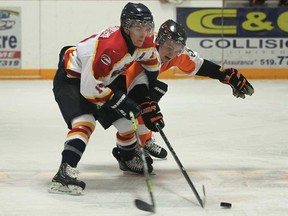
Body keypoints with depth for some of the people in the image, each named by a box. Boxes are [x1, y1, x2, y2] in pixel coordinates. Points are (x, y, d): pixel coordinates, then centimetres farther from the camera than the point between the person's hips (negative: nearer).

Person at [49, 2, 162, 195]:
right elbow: (89, 86, -35)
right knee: (84, 121, -30)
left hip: (103, 80, 9)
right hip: (71, 78, -9)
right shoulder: (110, 46, -37)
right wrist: (119, 100, -29)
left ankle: (129, 158, 43)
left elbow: (151, 65, 13)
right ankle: (65, 172, -39)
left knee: (127, 118, 14)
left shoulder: (145, 42, -11)